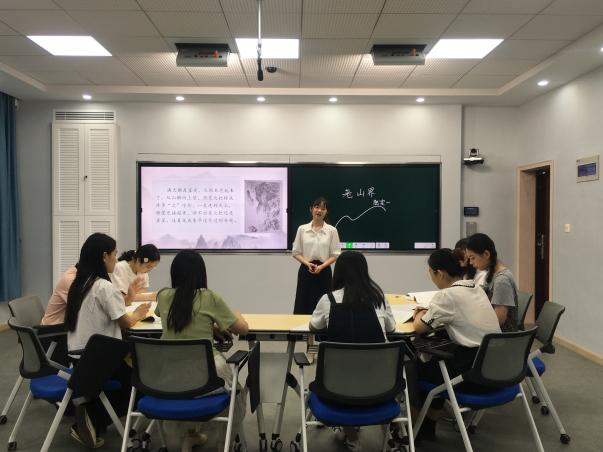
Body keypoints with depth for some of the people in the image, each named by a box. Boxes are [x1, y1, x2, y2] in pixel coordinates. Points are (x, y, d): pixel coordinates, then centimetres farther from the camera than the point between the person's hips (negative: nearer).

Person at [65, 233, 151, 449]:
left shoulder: (79, 284, 7)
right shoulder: (105, 287, -19)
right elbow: (125, 322, -12)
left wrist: (127, 299, 11)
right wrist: (138, 314, 7)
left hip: (79, 356, 9)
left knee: (128, 375, 23)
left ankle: (89, 416, 14)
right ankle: (93, 421, 6)